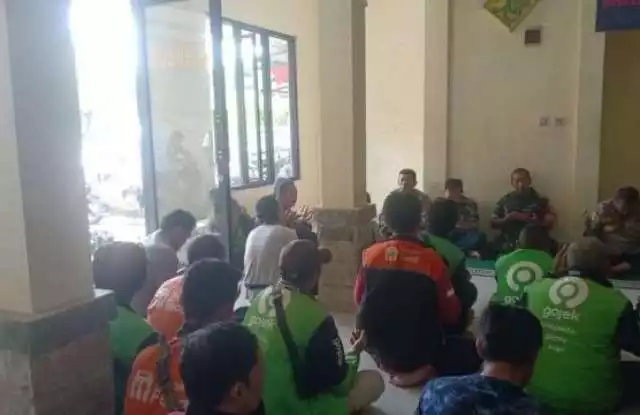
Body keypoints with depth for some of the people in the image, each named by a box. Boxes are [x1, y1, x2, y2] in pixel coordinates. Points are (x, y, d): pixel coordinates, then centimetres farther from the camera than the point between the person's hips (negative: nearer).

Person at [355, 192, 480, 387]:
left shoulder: (370, 254, -7)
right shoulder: (431, 259, -16)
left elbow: (359, 299, 7)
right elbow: (451, 314, -8)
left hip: (378, 347, 5)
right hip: (421, 350, -4)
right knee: (472, 352, 18)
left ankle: (390, 365, 14)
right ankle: (421, 369, 0)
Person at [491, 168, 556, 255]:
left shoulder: (540, 200, 6)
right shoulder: (504, 200, 8)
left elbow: (550, 223, 3)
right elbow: (493, 223, 9)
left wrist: (533, 221, -14)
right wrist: (508, 218, -9)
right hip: (509, 246, 1)